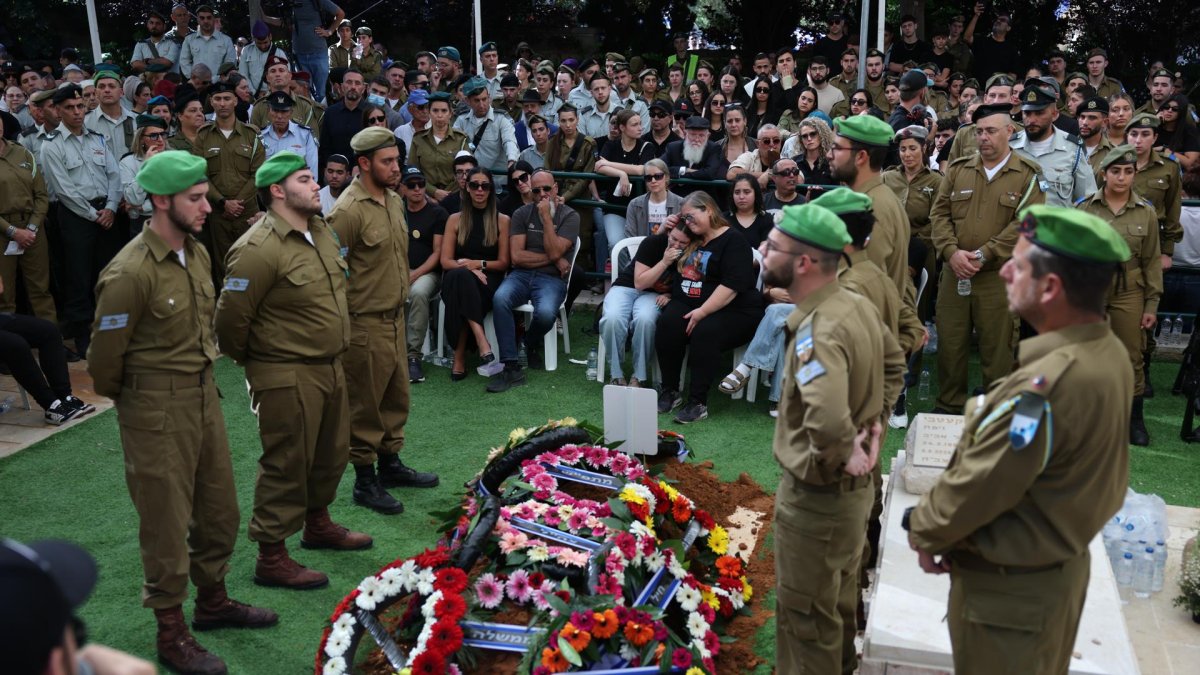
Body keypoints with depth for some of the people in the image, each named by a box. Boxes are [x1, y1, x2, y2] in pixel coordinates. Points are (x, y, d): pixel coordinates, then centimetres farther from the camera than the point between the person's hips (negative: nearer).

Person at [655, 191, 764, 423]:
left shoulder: (734, 242, -6)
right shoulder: (692, 240, 19)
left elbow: (732, 286, -18)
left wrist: (702, 312, -24)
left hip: (732, 311, -6)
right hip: (687, 304, 6)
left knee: (704, 333, -35)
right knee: (667, 324, -26)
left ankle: (698, 402, -28)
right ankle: (670, 392, -18)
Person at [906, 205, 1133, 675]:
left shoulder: (1043, 386, -34)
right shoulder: (1109, 353, -4)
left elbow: (976, 486, -24)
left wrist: (923, 530, -4)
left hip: (1008, 586, -8)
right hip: (1063, 563, 8)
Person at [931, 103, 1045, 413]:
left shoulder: (1027, 174, -1)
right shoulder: (958, 169, 10)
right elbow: (939, 213, 6)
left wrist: (983, 255, -16)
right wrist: (952, 252, -11)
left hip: (1000, 276, -3)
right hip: (954, 274, 3)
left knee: (997, 348, 5)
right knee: (949, 343, 9)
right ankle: (948, 408, 24)